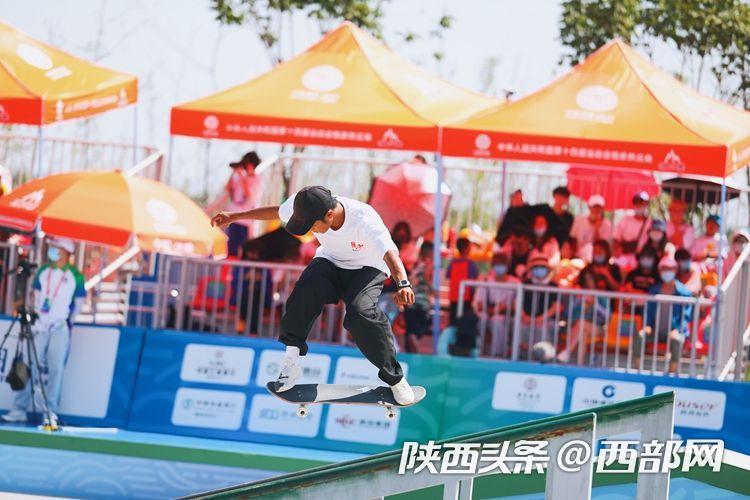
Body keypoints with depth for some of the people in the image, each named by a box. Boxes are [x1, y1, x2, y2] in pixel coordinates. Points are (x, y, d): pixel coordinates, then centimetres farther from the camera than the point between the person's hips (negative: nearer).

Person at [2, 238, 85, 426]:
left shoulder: (75, 276, 0)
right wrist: (34, 313, 13)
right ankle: (20, 409, -1)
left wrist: (68, 320, 8)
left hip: (60, 327, -3)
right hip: (40, 325, 3)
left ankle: (50, 412, -2)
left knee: (55, 369, -6)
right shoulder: (43, 272, 11)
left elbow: (79, 302, 7)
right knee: (30, 367, -1)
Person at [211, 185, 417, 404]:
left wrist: (403, 284, -68)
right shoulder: (306, 207, -21)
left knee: (361, 312, -33)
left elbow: (390, 253, -49)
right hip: (330, 263, 4)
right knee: (306, 288, -30)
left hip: (367, 269, -4)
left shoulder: (364, 220, -36)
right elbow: (276, 212, 1)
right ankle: (291, 359, -22)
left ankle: (394, 379, -19)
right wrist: (234, 217, 10)